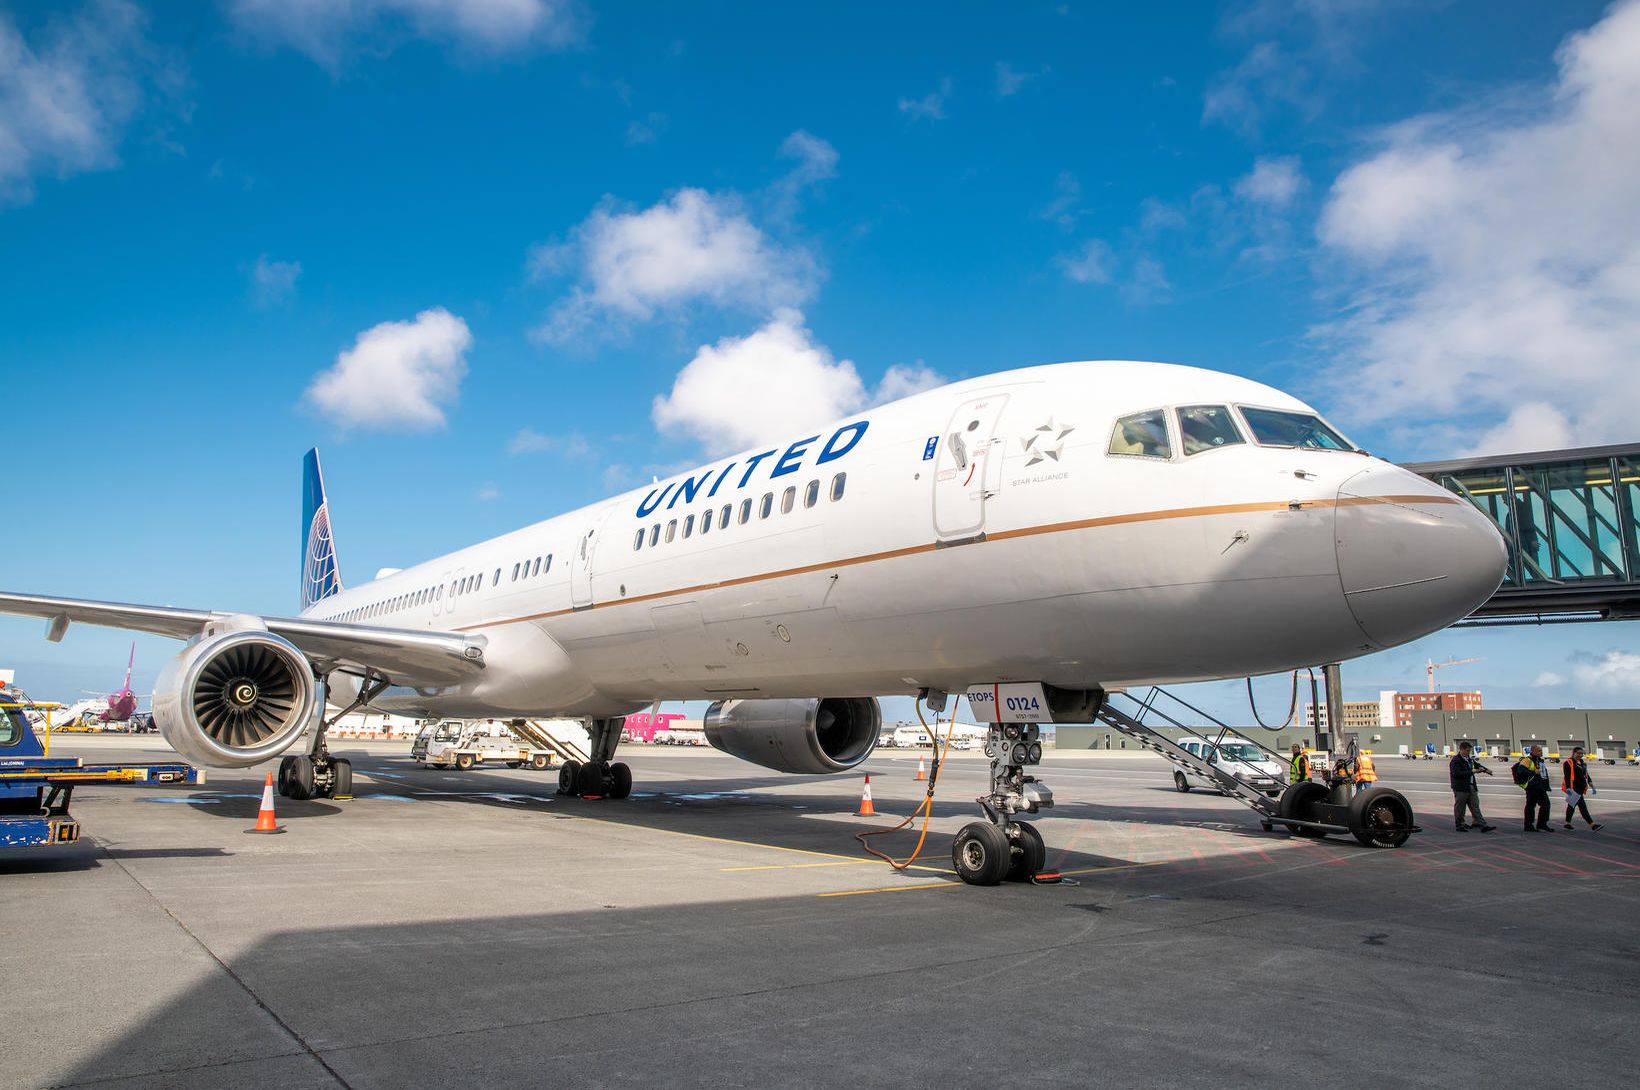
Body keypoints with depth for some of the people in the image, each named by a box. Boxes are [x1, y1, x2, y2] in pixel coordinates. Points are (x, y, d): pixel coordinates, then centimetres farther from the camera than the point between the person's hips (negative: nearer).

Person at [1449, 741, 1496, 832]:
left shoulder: (1469, 759, 14)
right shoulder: (1455, 760, -13)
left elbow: (1477, 764, 30)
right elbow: (1457, 774, -23)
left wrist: (1486, 769, 10)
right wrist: (1472, 771, -21)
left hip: (1471, 787, 8)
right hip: (1461, 788, -8)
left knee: (1475, 806, 5)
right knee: (1460, 808, 2)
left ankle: (1483, 825, 3)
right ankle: (1459, 825, 11)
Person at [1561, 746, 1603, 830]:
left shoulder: (1583, 763, 18)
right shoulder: (1568, 763, -7)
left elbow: (1587, 776, 24)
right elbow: (1566, 776, -14)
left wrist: (1592, 787, 18)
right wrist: (1568, 788, -23)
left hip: (1581, 789, 9)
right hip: (1573, 788, -9)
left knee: (1572, 805, 16)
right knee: (1582, 806, -13)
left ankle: (1567, 823, 23)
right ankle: (1592, 824, -17)